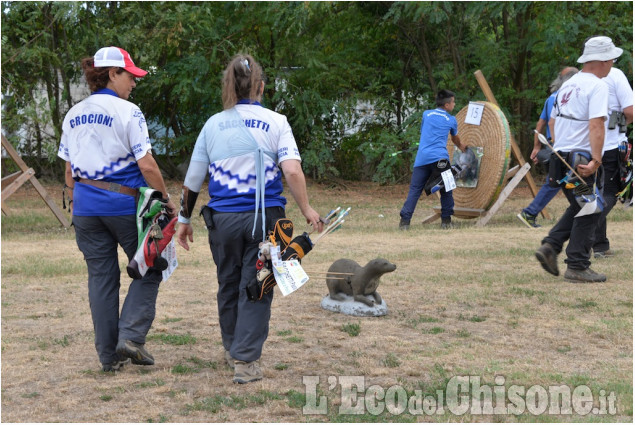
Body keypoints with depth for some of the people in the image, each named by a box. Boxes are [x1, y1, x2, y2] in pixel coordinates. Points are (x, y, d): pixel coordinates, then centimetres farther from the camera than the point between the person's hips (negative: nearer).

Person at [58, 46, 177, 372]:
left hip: (86, 204, 6)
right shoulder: (127, 112, -10)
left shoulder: (73, 116, 9)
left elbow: (69, 170, 12)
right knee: (148, 268, 10)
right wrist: (166, 199, -4)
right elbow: (147, 165, -15)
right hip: (123, 203, -6)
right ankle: (131, 336, -2)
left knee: (100, 277, 10)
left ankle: (108, 355, 12)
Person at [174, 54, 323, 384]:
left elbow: (192, 179, 8)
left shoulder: (213, 125, 4)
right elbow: (292, 171, -15)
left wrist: (184, 219, 18)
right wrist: (307, 210, -5)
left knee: (229, 285, 18)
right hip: (264, 218, -3)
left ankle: (232, 349, 35)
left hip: (222, 218, 3)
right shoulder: (275, 123, -3)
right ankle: (246, 360, -2)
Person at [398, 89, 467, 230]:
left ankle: (405, 220, -9)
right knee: (446, 189, 11)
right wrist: (465, 149, 53)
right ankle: (446, 220, 8)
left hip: (421, 159, 2)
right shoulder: (451, 120, 13)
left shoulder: (426, 114, 18)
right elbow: (457, 142, 30)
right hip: (440, 158, -2)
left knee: (415, 190, 0)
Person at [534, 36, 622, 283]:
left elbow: (552, 121, 21)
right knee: (588, 213, 1)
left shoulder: (568, 84, 15)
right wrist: (596, 160, -27)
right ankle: (577, 267, 2)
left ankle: (550, 246, 8)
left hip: (560, 157, 8)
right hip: (582, 159, -8)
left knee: (578, 208, 21)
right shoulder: (597, 86, -11)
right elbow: (596, 125, -23)